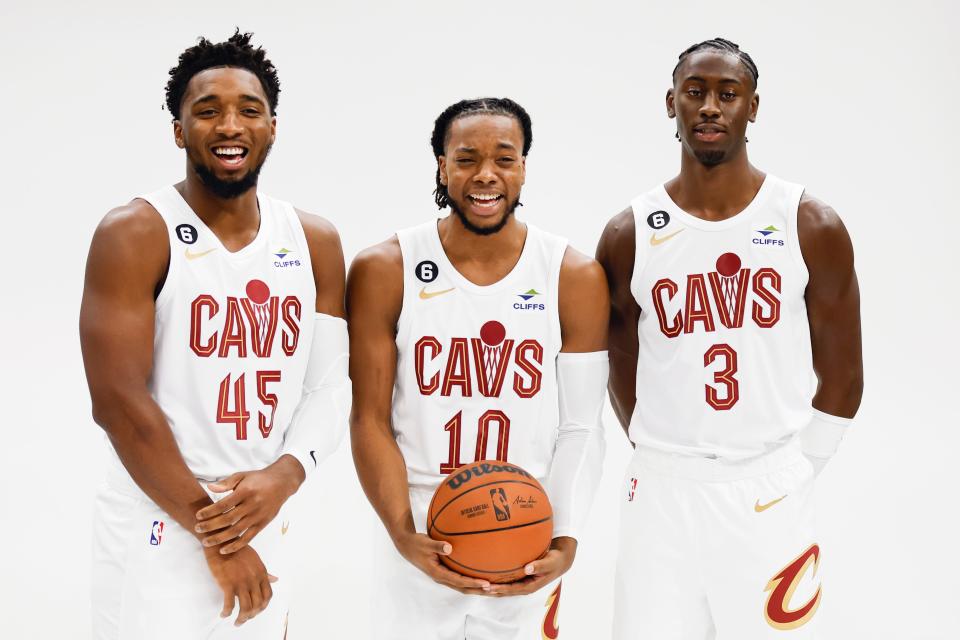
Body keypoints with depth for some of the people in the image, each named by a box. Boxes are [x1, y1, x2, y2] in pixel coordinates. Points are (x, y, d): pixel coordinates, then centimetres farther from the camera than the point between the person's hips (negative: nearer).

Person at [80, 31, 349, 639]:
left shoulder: (315, 242, 4)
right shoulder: (135, 234, -11)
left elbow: (330, 385, 4)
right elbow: (118, 400, -16)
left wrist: (285, 475, -16)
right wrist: (213, 534, -14)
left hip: (266, 529, 5)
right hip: (159, 532, -5)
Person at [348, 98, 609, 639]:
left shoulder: (576, 278, -4)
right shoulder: (385, 272, -6)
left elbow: (580, 427, -2)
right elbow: (371, 421, -6)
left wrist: (566, 539, -15)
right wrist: (403, 534, -18)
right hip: (420, 540, 0)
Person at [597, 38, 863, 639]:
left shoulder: (812, 227, -1)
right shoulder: (630, 235, 0)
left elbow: (842, 378, 5)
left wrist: (792, 469, 4)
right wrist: (672, 460, 7)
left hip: (769, 494, 0)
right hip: (662, 489, 1)